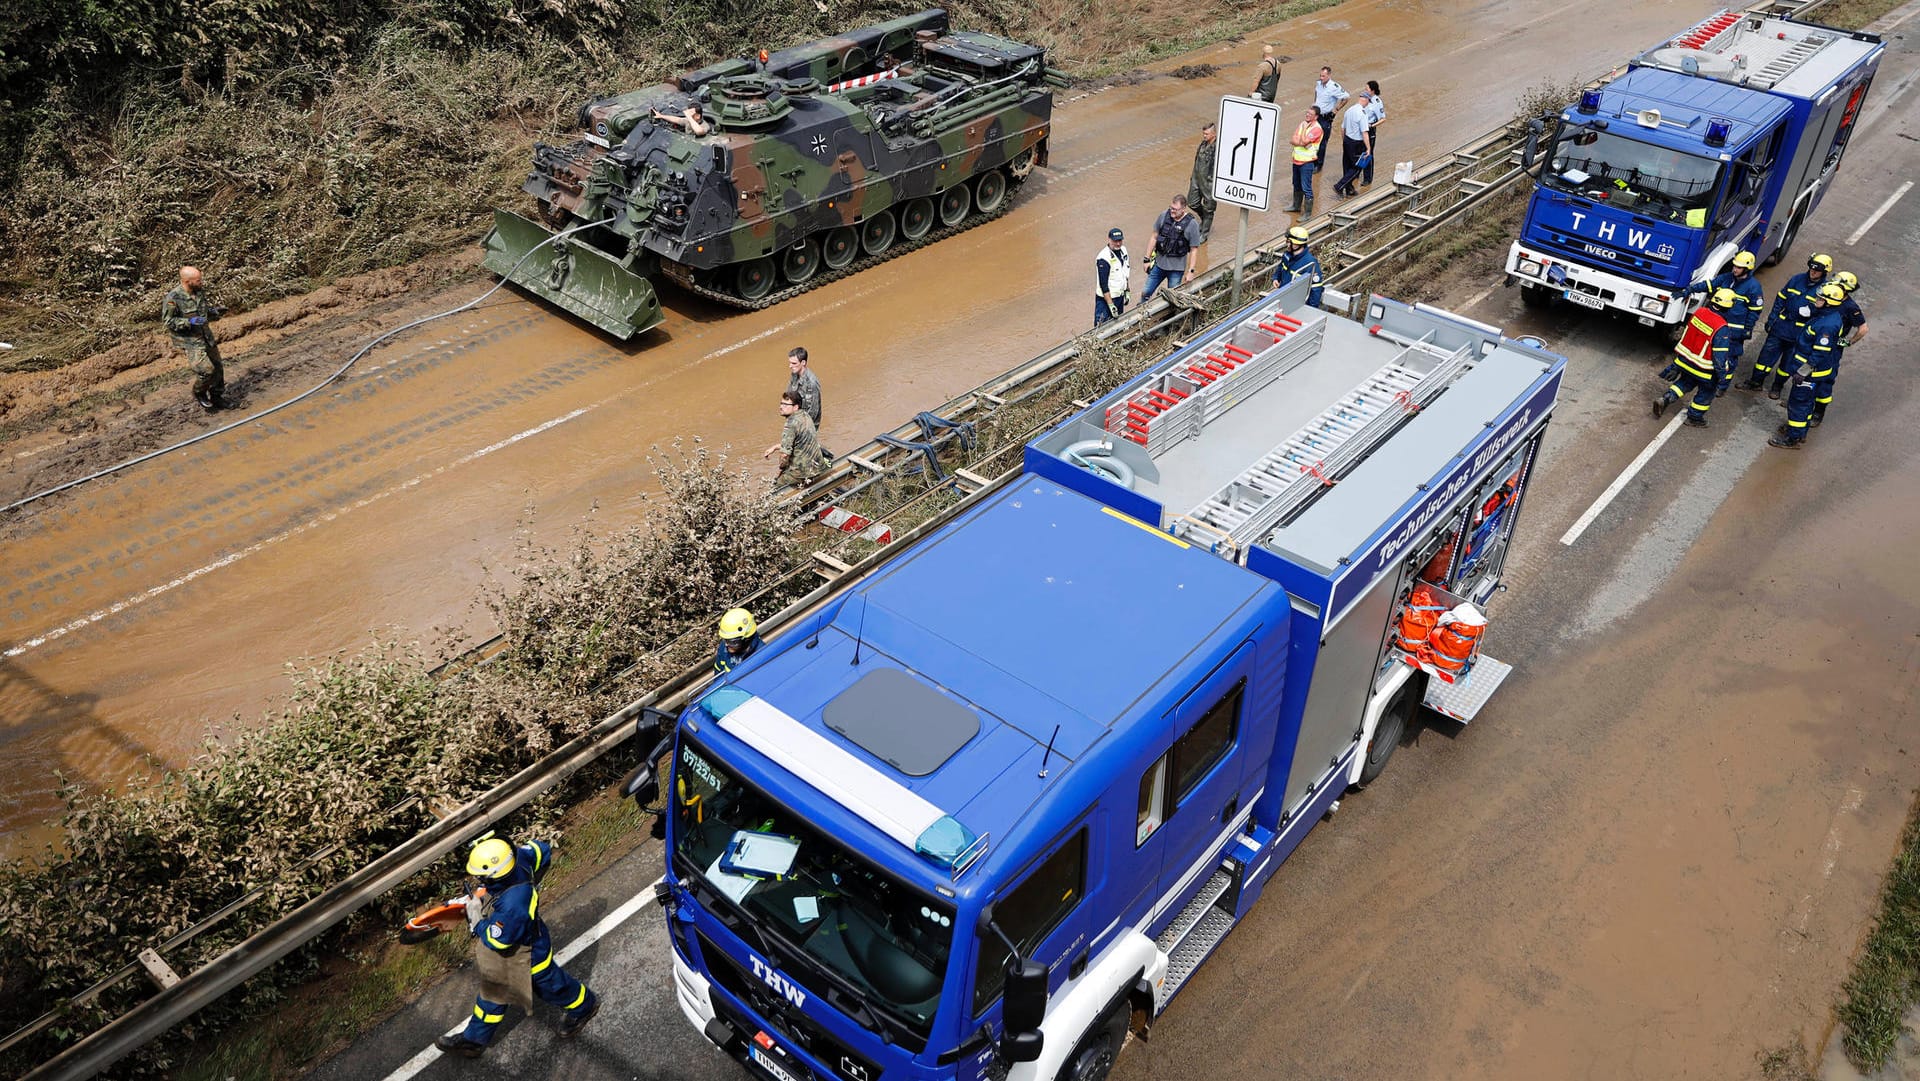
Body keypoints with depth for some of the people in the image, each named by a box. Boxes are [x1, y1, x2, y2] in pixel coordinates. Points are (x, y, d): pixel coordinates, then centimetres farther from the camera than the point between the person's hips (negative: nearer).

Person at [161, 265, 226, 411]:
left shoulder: (200, 290, -2)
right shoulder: (173, 298, -21)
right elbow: (167, 321, -16)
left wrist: (215, 310, -1)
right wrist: (189, 321, -25)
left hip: (207, 336, 7)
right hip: (189, 340, -7)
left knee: (217, 367, 12)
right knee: (206, 370, -14)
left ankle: (217, 397, 31)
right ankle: (199, 394, 14)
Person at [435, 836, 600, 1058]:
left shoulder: (512, 906, -47)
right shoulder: (518, 858, -28)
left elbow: (495, 940, -31)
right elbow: (543, 851, -6)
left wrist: (476, 917, -19)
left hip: (527, 955, -8)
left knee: (551, 986, 23)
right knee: (493, 991, 25)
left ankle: (584, 1006, 52)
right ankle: (474, 1040, 45)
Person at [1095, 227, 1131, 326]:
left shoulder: (1123, 250, 4)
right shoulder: (1103, 258, -22)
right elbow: (1103, 284, -22)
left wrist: (1126, 291, 18)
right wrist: (1111, 305, -24)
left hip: (1120, 296, 8)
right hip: (1106, 297, -8)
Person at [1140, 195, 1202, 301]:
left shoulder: (1192, 224, -13)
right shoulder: (1164, 216, -4)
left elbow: (1193, 250, -8)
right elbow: (1154, 238, 5)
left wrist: (1190, 271, -10)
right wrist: (1147, 259, 5)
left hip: (1177, 269, -3)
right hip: (1159, 264, 3)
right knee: (1145, 293, 9)